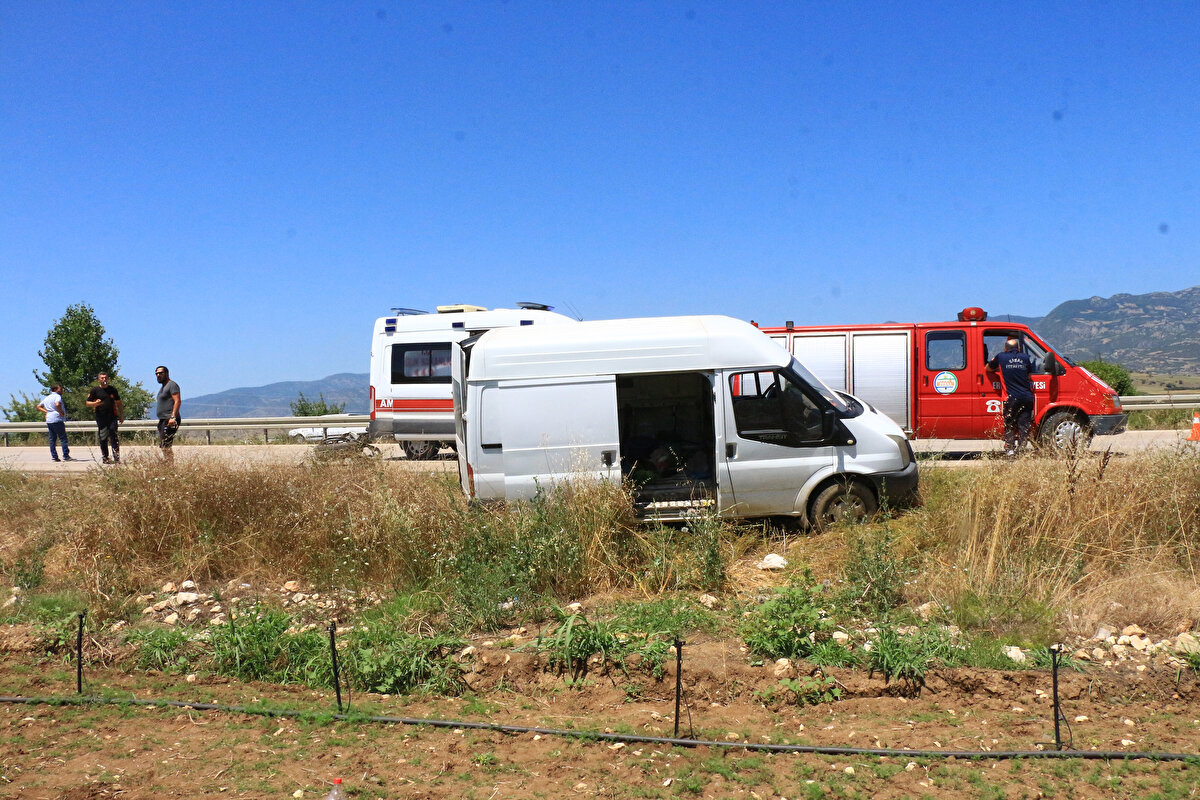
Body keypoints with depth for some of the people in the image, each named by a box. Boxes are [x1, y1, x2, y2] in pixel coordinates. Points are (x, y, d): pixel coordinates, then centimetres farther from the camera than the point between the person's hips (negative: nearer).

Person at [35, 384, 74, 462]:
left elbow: (38, 407, 26)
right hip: (57, 420, -8)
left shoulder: (46, 398, 19)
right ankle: (66, 456, -9)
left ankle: (54, 456, 6)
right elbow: (57, 404, -27)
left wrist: (46, 412, 17)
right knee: (63, 438, -5)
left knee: (52, 439, 8)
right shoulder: (57, 396, -7)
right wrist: (62, 412, -15)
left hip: (49, 420, 8)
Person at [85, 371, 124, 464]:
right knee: (103, 439, 5)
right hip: (101, 418, 0)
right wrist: (96, 403, -15)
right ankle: (105, 457, 14)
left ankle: (116, 457, -13)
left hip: (112, 417, 0)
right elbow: (87, 403, 6)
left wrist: (121, 415, 15)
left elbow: (118, 403, 19)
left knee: (113, 435, -12)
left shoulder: (113, 389, 12)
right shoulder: (95, 390, 5)